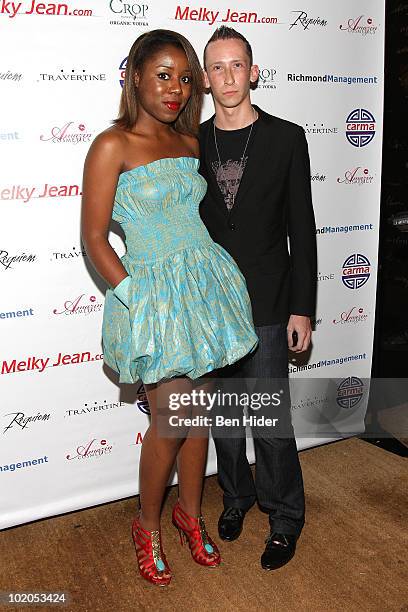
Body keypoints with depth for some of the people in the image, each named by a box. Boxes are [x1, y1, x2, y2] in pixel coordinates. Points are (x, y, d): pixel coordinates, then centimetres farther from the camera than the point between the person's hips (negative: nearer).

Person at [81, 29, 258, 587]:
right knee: (171, 420, 0)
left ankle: (190, 513, 35)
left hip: (207, 287, 6)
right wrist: (136, 299, -12)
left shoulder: (189, 143, 11)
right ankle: (148, 526, 27)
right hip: (155, 294, -5)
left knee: (198, 409, 13)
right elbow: (94, 237, -9)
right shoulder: (113, 145, -8)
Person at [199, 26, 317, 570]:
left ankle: (285, 517, 23)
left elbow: (302, 228, -2)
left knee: (270, 418, 1)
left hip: (266, 306, -3)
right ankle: (237, 495, 37)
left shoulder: (286, 138, -1)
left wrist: (302, 309, -5)